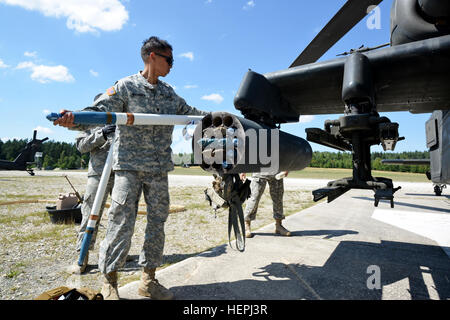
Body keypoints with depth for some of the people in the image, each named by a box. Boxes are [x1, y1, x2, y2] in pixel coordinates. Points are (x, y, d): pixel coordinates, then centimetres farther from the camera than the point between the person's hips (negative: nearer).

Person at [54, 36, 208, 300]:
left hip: (159, 169, 6)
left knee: (157, 222, 7)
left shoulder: (169, 93, 17)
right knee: (121, 223, -5)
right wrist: (75, 118, -27)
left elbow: (190, 112, 27)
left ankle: (149, 280, 21)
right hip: (129, 165, -5)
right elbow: (101, 110, -8)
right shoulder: (126, 86, 1)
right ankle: (110, 282, 14)